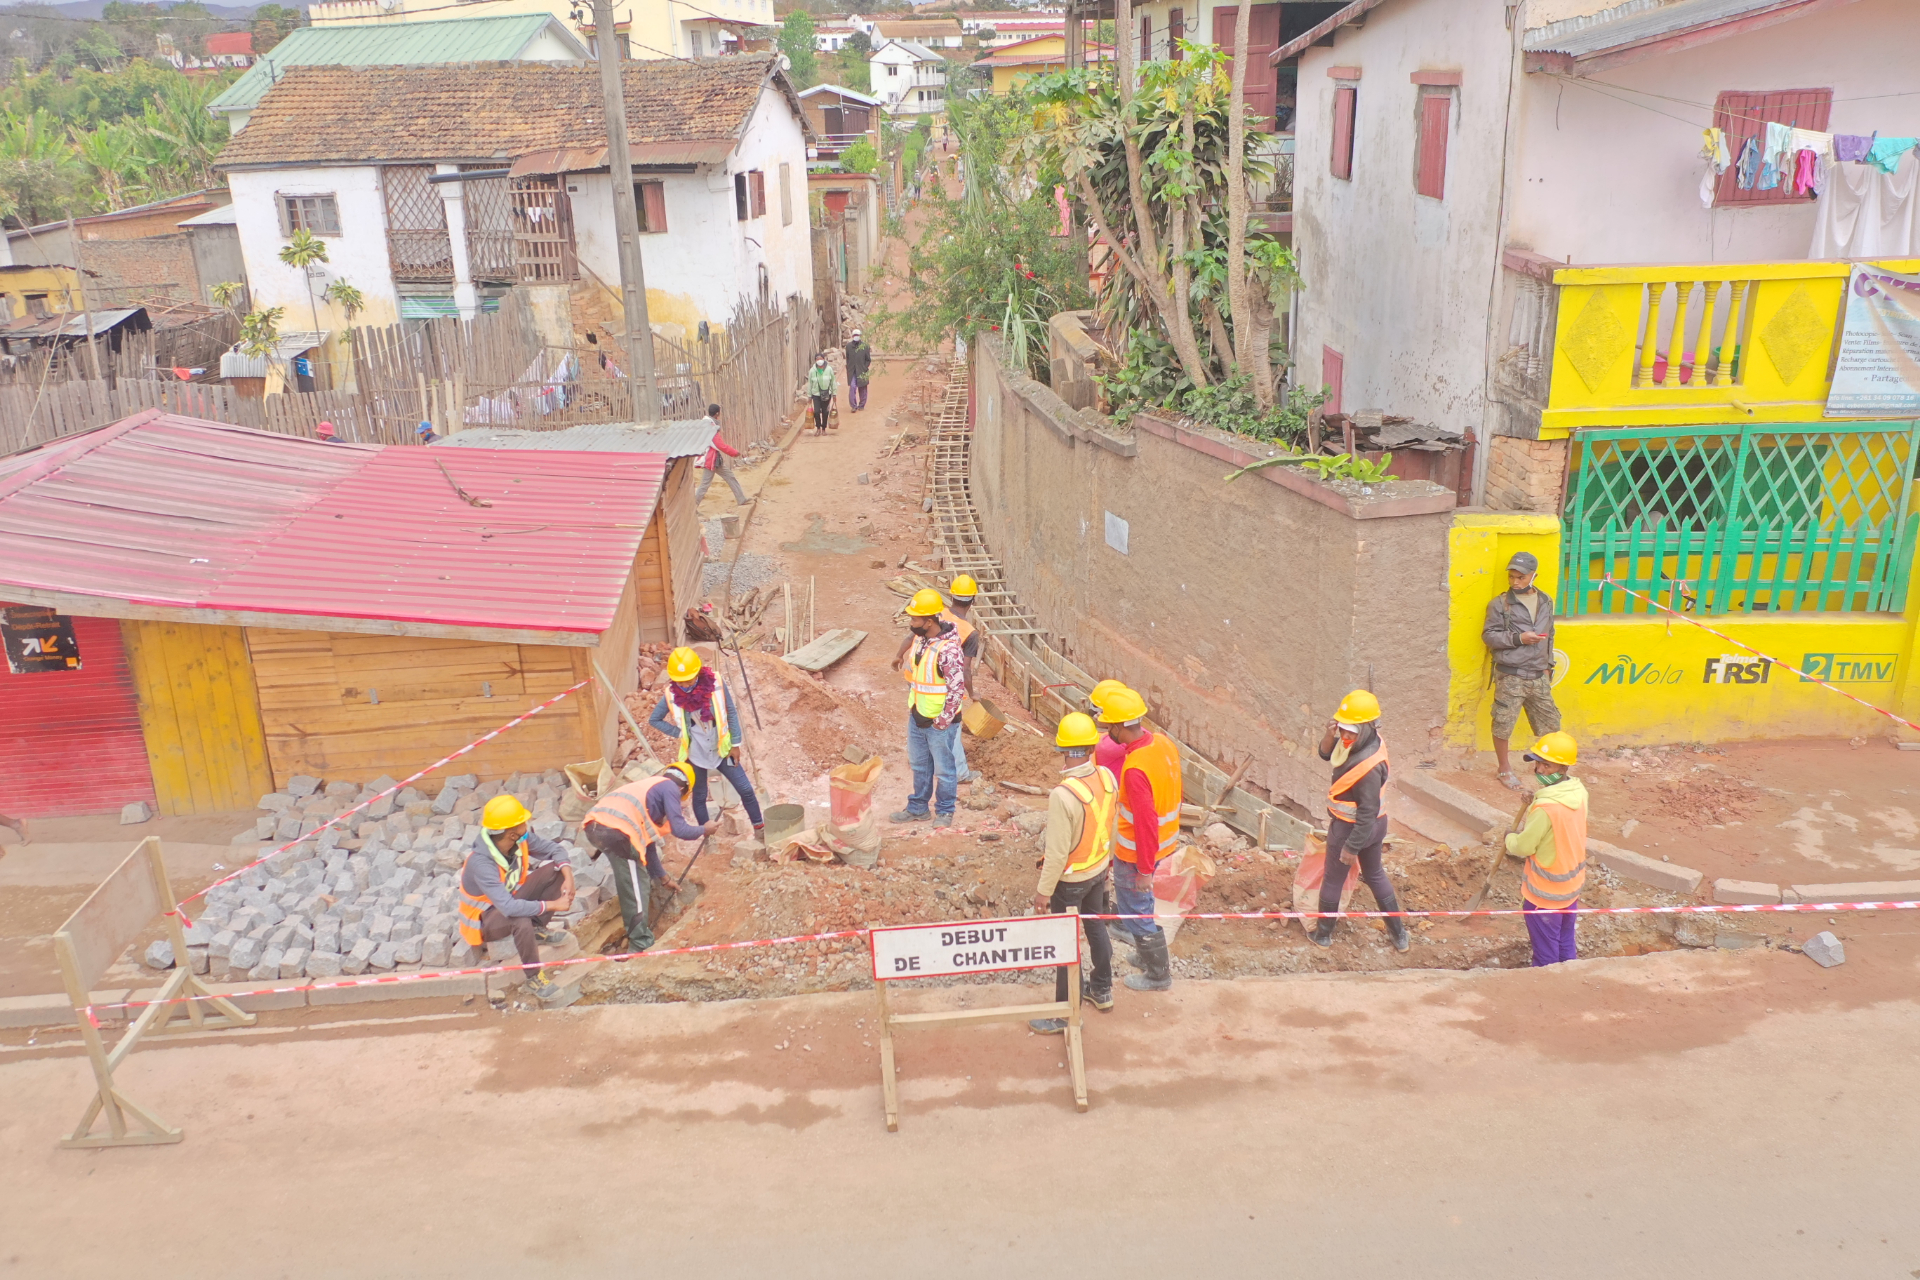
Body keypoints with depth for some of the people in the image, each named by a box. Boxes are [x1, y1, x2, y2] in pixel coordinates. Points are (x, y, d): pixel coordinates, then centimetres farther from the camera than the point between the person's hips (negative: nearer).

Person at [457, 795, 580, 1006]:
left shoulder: (520, 840, -18)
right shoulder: (481, 864, -36)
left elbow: (554, 848, -4)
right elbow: (509, 907, -45)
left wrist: (568, 878, -23)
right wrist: (553, 905, -39)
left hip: (510, 897, 7)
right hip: (484, 920, -7)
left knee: (556, 868, -10)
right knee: (521, 920, -40)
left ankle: (538, 929, 1)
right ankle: (534, 979, -20)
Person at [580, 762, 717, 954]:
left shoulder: (649, 786, 35)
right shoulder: (670, 787, 11)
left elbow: (647, 841, 39)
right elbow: (679, 829, 3)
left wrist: (661, 876, 46)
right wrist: (704, 829, 23)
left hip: (594, 825, 9)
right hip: (615, 831, -9)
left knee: (628, 882, 27)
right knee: (636, 888, 5)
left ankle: (633, 930, 37)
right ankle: (640, 944, 13)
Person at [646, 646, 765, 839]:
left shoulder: (715, 683, -16)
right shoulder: (671, 695, -14)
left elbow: (731, 714, -6)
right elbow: (654, 720, 0)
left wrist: (735, 744, -3)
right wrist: (680, 733, -10)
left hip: (721, 750, 0)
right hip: (696, 754, 0)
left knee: (746, 790, 4)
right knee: (699, 797, 13)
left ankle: (760, 829, 22)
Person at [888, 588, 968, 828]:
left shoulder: (948, 649, -26)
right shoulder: (919, 639, 1)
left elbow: (957, 689, -24)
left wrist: (943, 720, -20)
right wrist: (911, 705, 16)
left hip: (939, 721, -8)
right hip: (917, 717, 8)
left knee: (943, 769, 9)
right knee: (919, 765, 21)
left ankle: (945, 811, 25)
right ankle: (917, 808, 36)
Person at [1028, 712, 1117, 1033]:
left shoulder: (1063, 795, -33)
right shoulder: (1107, 778, -12)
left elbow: (1057, 852, -26)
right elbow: (1112, 827, 4)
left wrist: (1044, 890, -13)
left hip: (1070, 879, -7)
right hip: (1098, 870, 7)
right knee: (1096, 927, 24)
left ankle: (1064, 1015, 20)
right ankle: (1102, 991, 43)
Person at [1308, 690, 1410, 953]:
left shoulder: (1369, 766, -34)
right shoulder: (1369, 741, -8)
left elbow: (1367, 812, -27)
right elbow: (1326, 754, 3)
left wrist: (1352, 846, -19)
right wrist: (1330, 734, -19)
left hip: (1351, 827, -9)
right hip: (1376, 824, 9)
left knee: (1333, 880, 14)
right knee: (1376, 875, 25)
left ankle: (1323, 934, 34)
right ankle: (1399, 935, 35)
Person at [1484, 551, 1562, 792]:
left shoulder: (1545, 601, 10)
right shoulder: (1500, 603, -5)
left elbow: (1549, 636, 18)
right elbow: (1488, 635, -7)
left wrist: (1548, 666, 17)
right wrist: (1519, 638, -17)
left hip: (1539, 676, 4)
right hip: (1510, 675, -4)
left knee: (1550, 722, 10)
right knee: (1503, 724, 1)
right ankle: (1504, 769, 19)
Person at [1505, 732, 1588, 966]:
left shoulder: (1545, 808, -32)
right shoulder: (1579, 792, -8)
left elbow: (1523, 847, -19)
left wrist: (1509, 839, 2)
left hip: (1544, 892, -7)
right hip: (1572, 884, 7)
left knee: (1545, 953, 11)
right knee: (1566, 944, 23)